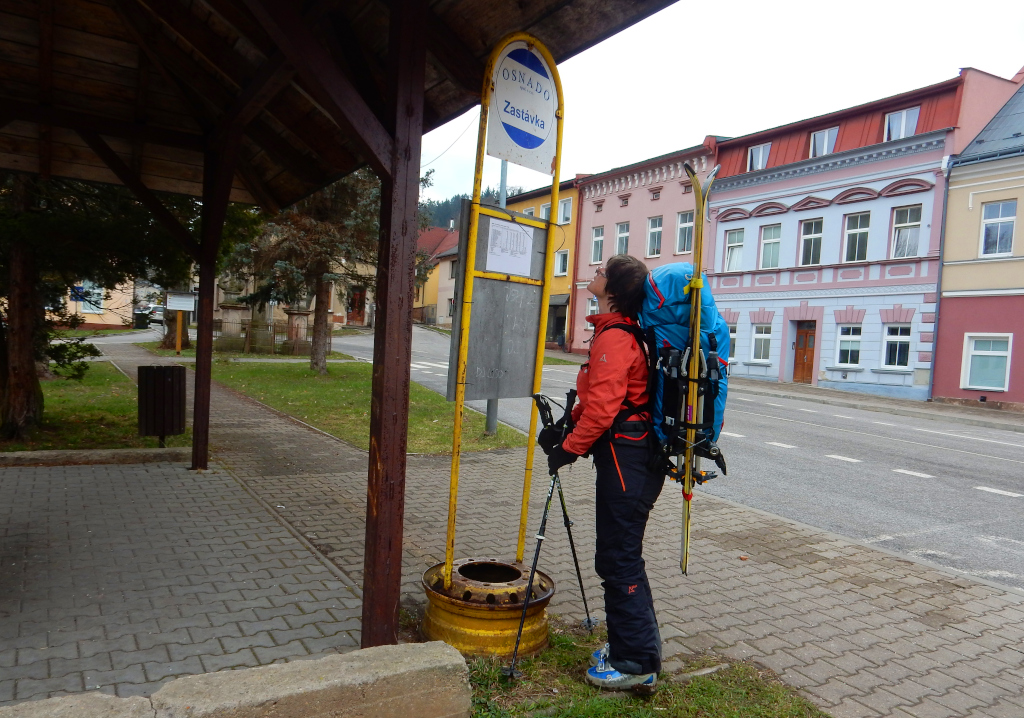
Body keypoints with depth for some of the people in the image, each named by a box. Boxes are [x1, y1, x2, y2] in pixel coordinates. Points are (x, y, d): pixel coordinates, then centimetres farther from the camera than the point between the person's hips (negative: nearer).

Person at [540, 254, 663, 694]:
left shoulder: (614, 338, -17)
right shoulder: (618, 332, 15)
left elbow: (602, 408, -22)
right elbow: (594, 399, 20)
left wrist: (570, 448, -10)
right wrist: (565, 427, 12)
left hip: (625, 459, -11)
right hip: (629, 455, 11)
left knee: (618, 561, -1)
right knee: (620, 557, 19)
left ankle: (636, 665, 10)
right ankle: (637, 646, 33)